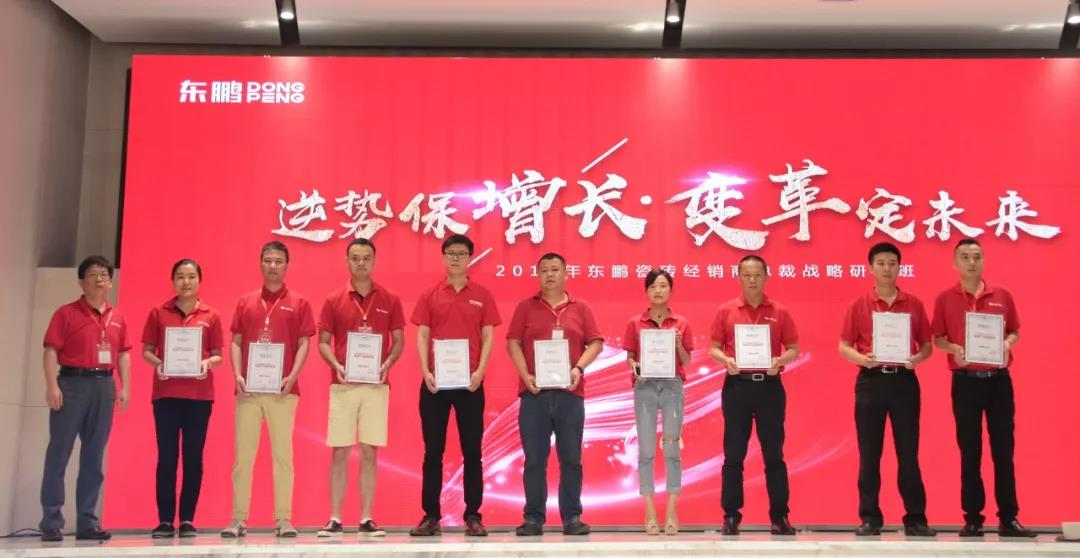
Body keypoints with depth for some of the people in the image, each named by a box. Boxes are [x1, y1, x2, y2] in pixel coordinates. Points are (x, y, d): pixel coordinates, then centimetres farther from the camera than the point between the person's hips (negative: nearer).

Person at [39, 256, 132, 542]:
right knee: (58, 454, -2)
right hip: (72, 383, -4)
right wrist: (52, 386, -15)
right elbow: (51, 350, -6)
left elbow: (123, 354, 14)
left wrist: (125, 387, 5)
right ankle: (51, 523, 2)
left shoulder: (118, 318, 14)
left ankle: (87, 522, 12)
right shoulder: (66, 313, 0)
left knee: (93, 457, 7)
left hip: (104, 386, 5)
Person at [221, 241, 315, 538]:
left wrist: (292, 376, -13)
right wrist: (237, 375, -5)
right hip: (248, 388, 2)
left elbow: (303, 344, 1)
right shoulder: (245, 302, 12)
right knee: (243, 454, 3)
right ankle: (239, 519, 8)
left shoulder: (299, 303, 5)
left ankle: (283, 519, 4)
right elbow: (236, 342, 10)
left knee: (283, 454, 1)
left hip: (282, 389, -2)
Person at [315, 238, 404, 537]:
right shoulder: (334, 300, 4)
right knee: (340, 453, 1)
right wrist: (336, 365, -12)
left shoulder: (389, 300, 5)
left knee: (369, 453, 3)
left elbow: (398, 341, 8)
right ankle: (335, 519, 6)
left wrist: (387, 364, -11)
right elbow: (323, 342, 6)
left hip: (376, 385, 0)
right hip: (343, 385, 0)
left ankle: (366, 519, 9)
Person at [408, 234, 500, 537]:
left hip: (470, 382, 0)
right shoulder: (430, 295, 6)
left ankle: (473, 516, 9)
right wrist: (426, 371, -10)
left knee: (472, 450, 3)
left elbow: (488, 336, 3)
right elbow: (422, 335, 4)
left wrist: (480, 371, -11)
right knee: (433, 450, 4)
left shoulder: (482, 295, 5)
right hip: (435, 381, 1)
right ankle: (431, 516, 10)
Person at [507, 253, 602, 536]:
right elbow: (513, 343, 4)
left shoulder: (580, 308, 11)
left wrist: (579, 368, -10)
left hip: (569, 392, 1)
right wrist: (525, 375, -10)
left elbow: (595, 343, 7)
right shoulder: (526, 307, 9)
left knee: (571, 458, 2)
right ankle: (533, 518, 6)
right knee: (534, 458, 1)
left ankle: (572, 517, 9)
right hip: (534, 391, 0)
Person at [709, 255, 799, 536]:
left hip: (770, 386, 0)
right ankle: (731, 516, 9)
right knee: (733, 454, 3)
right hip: (737, 385, 0)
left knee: (774, 454, 4)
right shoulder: (726, 311, 4)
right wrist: (726, 360, -15)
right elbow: (714, 348, 6)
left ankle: (779, 517, 10)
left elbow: (794, 349, 7)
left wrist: (780, 361, -14)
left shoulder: (780, 312, 5)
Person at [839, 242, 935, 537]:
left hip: (904, 381, 1)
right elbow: (844, 347, 3)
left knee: (908, 452, 3)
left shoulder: (914, 304, 6)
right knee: (869, 452, 3)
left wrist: (918, 358, -12)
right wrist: (862, 358, -16)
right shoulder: (858, 305, 3)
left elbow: (927, 344, 9)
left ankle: (915, 518, 10)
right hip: (870, 381, 0)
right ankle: (870, 517, 10)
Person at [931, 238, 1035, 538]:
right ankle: (973, 518, 10)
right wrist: (953, 349, -15)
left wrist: (1006, 345, -9)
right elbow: (937, 338, 4)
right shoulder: (945, 298, 1)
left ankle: (1008, 518, 11)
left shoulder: (1002, 295, 6)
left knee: (1003, 448, 4)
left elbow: (1015, 331, 12)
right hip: (965, 381, -1)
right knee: (969, 451, 3)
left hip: (998, 379, 1)